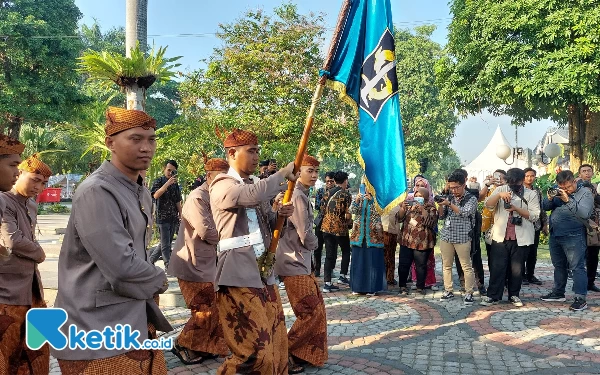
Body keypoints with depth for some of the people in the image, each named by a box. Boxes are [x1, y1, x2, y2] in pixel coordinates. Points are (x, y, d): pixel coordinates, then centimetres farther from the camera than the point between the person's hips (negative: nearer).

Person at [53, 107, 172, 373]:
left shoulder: (141, 193, 10)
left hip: (134, 322, 9)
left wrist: (151, 283, 4)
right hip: (98, 333, -9)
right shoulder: (97, 192, -20)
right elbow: (121, 267, -27)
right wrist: (159, 281, -9)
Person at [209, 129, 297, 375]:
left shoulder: (255, 184, 18)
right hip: (238, 277, -8)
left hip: (263, 274, 8)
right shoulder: (222, 185, -7)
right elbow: (253, 196, -28)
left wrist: (280, 215, 3)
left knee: (275, 345, 11)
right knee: (256, 350, -10)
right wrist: (284, 174, -14)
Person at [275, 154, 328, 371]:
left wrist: (310, 241, 5)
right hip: (295, 264, -10)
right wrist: (315, 243, 0)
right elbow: (306, 236, -20)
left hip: (299, 262, 10)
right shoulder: (298, 196, -18)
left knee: (315, 309, 15)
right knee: (312, 312, -5)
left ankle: (304, 353, 24)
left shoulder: (301, 195, 15)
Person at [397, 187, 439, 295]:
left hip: (422, 242, -3)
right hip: (406, 240, 3)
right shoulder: (409, 204, 12)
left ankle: (420, 287, 18)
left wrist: (422, 209, -24)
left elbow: (431, 222, -15)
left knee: (421, 266, 3)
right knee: (403, 264, 3)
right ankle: (402, 286, 16)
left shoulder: (431, 207, 0)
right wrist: (403, 208, -11)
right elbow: (400, 218, 7)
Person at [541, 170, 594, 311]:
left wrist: (568, 200, -24)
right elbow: (545, 207, 9)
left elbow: (585, 213, -19)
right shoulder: (559, 193, 11)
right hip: (555, 235, 7)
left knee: (577, 267, -7)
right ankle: (558, 293, 29)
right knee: (559, 266, 17)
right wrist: (550, 198, -12)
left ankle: (581, 299, -6)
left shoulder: (585, 193, -6)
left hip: (573, 237, -7)